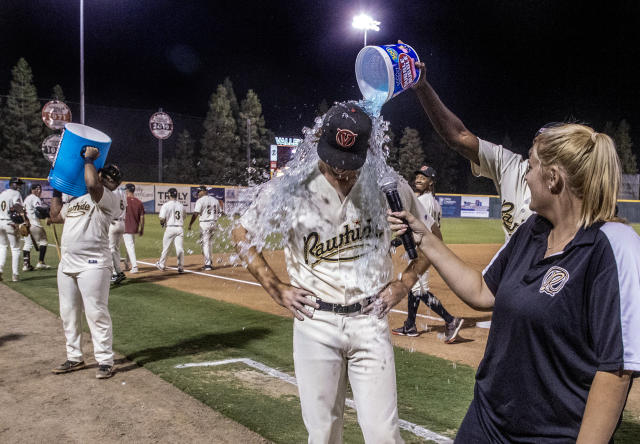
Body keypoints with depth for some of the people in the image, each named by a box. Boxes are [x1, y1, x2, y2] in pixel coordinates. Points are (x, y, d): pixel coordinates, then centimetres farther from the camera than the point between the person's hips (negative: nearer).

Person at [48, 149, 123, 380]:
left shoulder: (110, 199, -5)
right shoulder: (75, 200, 21)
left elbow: (92, 184, -24)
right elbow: (56, 216, 30)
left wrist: (89, 158, -9)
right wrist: (57, 191, 27)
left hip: (93, 264, -8)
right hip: (66, 264, 8)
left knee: (96, 313, -8)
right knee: (68, 314, 14)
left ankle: (105, 361, 1)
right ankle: (74, 358, 26)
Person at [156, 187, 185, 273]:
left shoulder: (166, 205, -8)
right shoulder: (181, 205, 7)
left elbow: (162, 219, -13)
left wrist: (162, 223, 7)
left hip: (170, 228, -3)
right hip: (180, 228, 3)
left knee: (165, 247, 12)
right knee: (179, 248, 1)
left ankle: (162, 265, 27)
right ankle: (181, 267, -3)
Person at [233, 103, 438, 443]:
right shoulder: (291, 187, -7)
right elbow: (242, 233, 6)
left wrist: (404, 284, 3)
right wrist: (276, 289, 1)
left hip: (370, 322, 0)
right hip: (314, 322, 0)